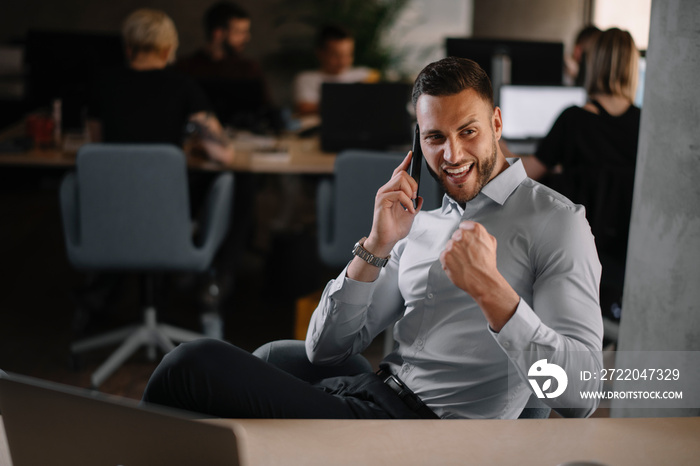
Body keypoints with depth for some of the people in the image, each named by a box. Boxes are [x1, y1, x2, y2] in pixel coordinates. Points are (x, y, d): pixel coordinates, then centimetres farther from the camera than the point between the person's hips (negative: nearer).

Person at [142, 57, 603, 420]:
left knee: (195, 364, -20)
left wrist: (491, 289, -23)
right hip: (367, 393, 7)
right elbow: (326, 348, 13)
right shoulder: (422, 222, 18)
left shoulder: (556, 220, -1)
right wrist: (376, 247, 0)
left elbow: (580, 395, -12)